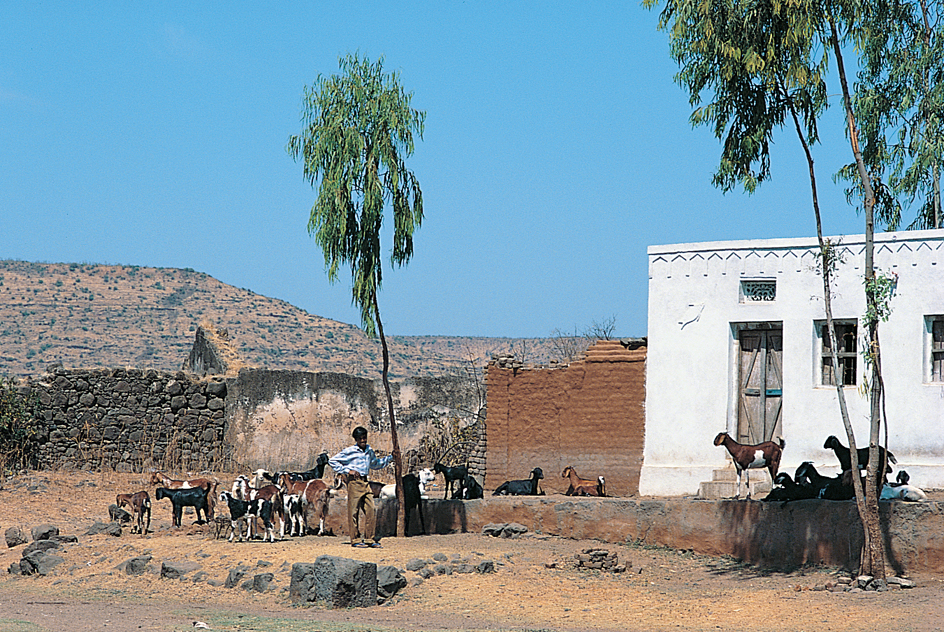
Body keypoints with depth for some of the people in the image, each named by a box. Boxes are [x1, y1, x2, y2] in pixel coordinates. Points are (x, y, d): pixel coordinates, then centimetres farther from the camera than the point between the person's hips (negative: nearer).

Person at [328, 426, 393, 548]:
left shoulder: (369, 451, 14)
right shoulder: (350, 451, -5)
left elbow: (375, 464, 33)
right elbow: (332, 461, -2)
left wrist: (390, 458, 25)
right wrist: (347, 471, -8)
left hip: (365, 482, 6)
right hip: (354, 482, -6)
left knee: (370, 510, 1)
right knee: (354, 511, -3)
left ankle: (370, 539, 6)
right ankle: (355, 539, 1)